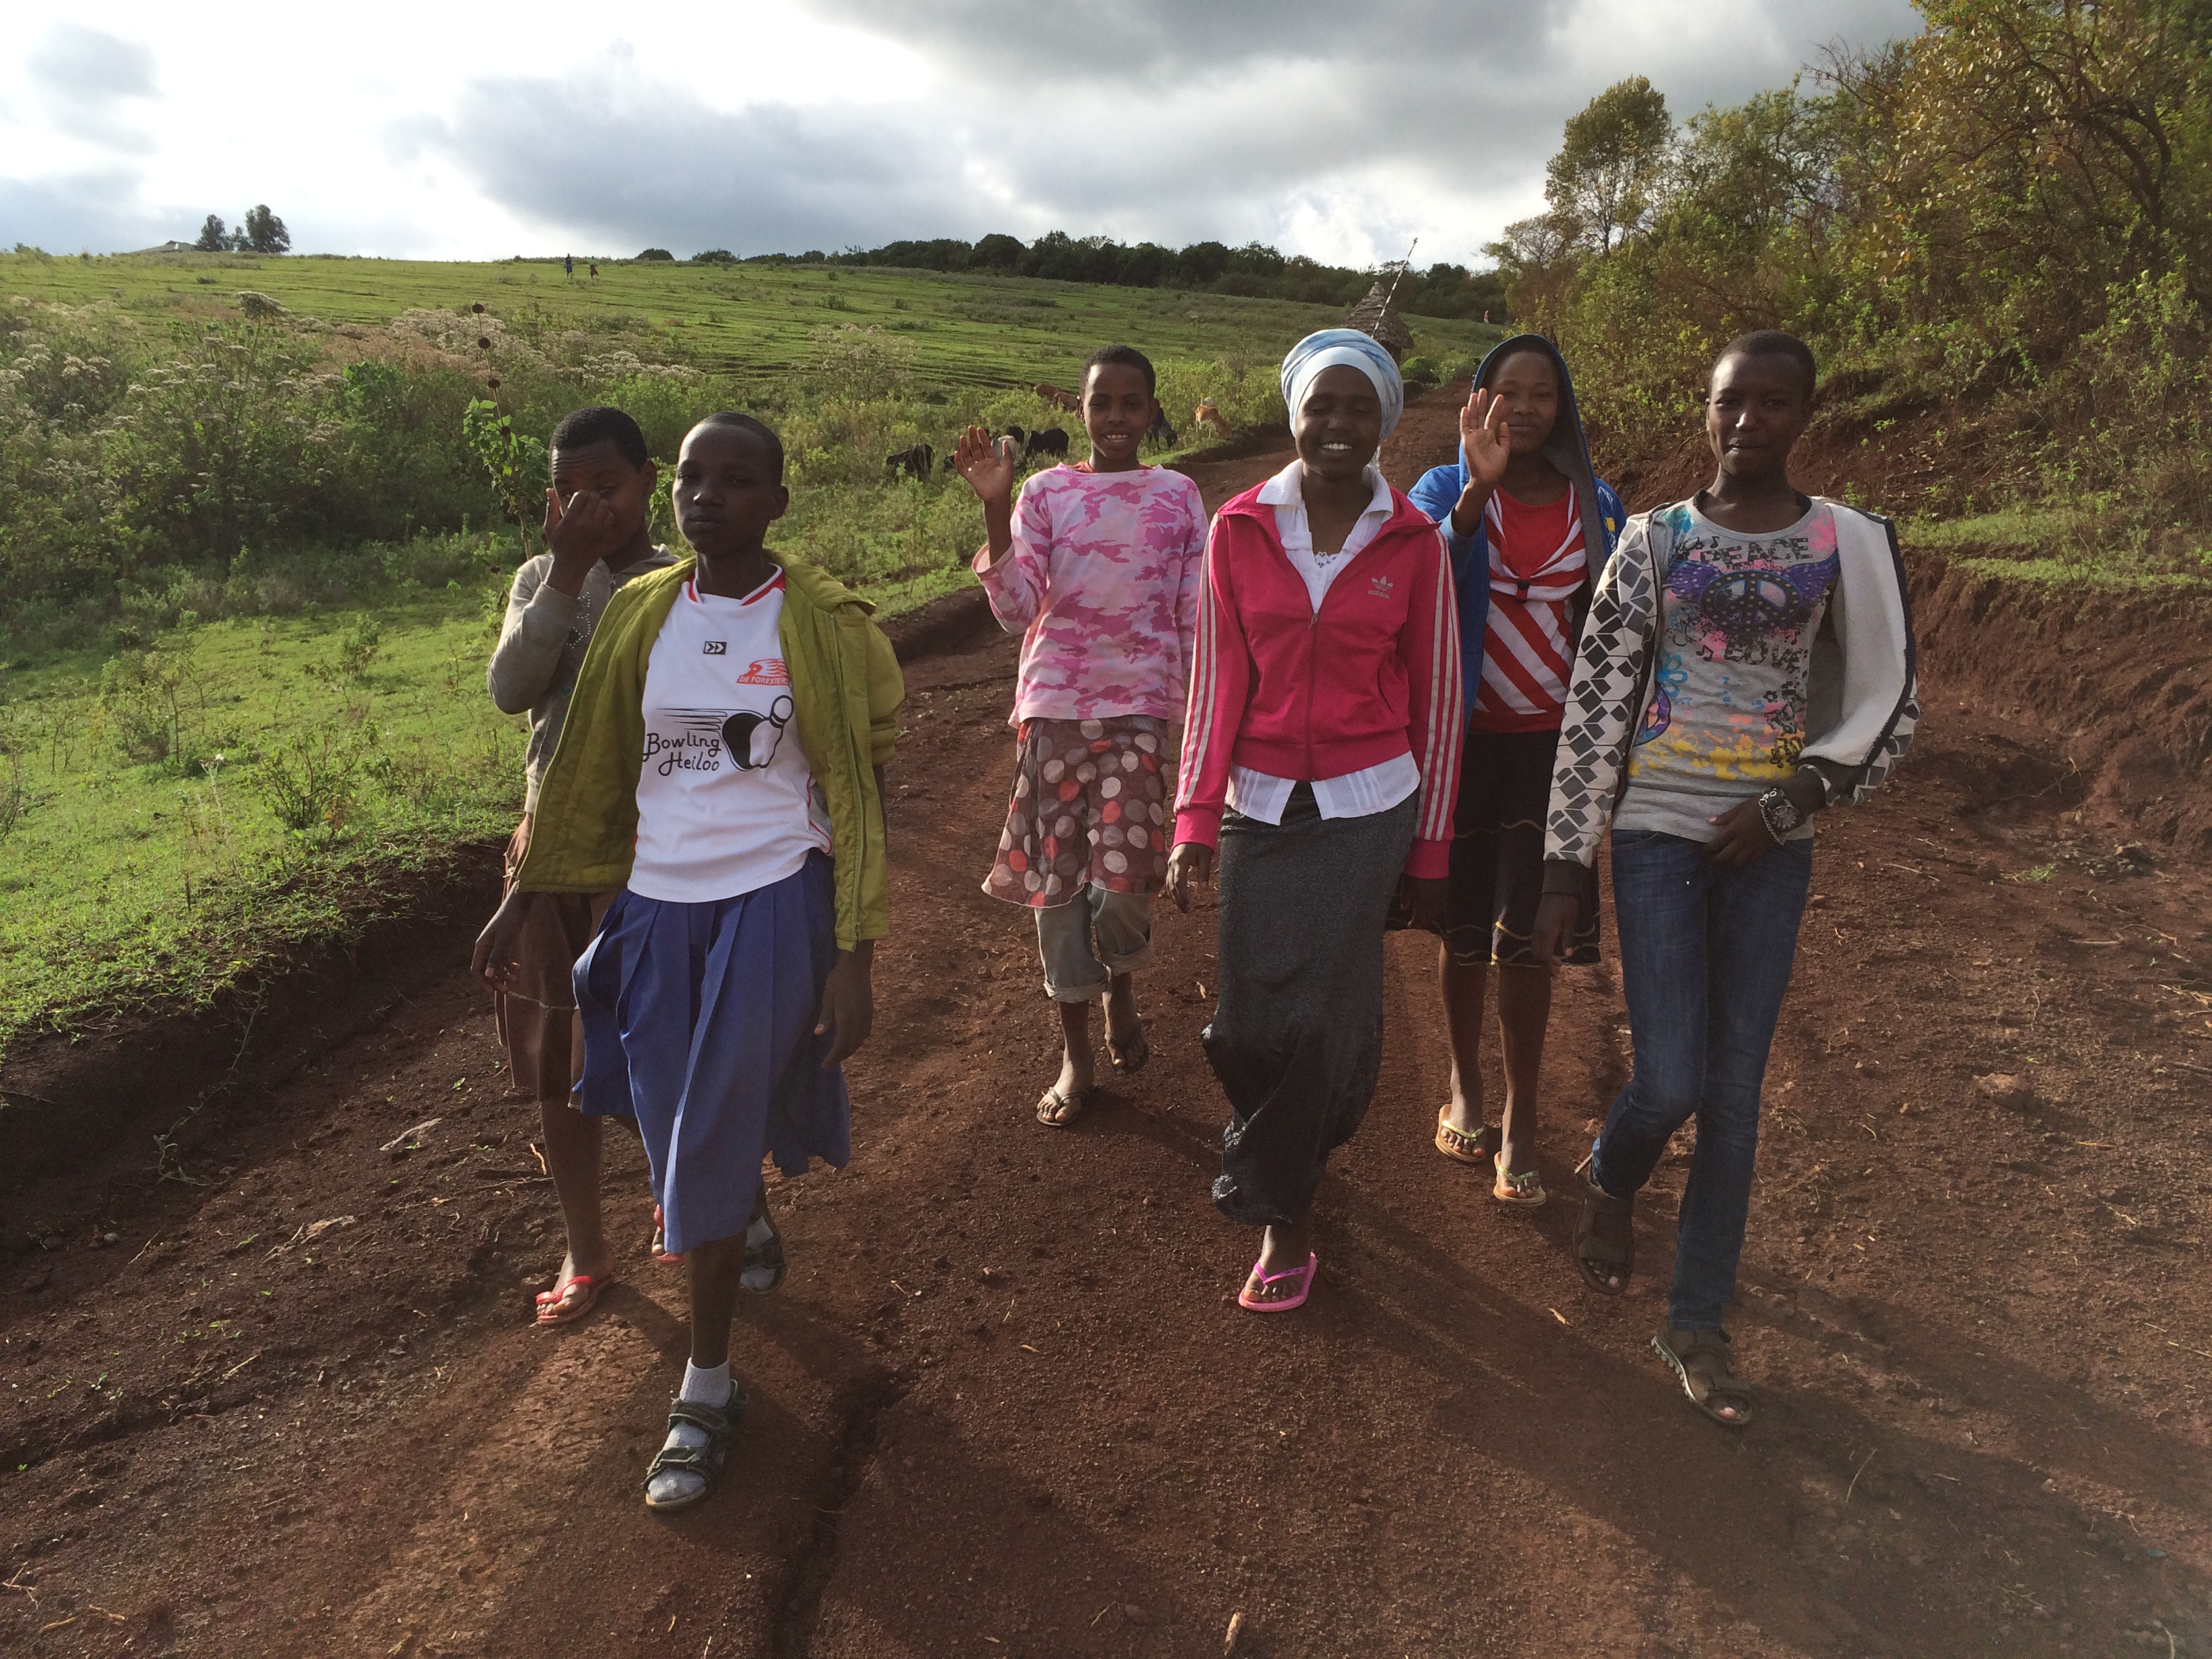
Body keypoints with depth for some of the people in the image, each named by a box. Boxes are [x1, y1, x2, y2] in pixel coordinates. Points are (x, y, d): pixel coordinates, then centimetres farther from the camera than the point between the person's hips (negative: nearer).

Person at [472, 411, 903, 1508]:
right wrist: (521, 902, 12)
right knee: (680, 1144, 13)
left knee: (708, 1150, -2)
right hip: (657, 906, 4)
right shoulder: (640, 615, 4)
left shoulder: (821, 624, -6)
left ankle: (705, 1394, 17)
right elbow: (588, 768, 11)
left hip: (773, 904, -4)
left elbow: (855, 790, -5)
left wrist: (852, 960, -9)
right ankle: (748, 1223, 49)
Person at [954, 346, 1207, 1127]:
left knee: (1123, 876, -10)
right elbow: (1016, 609, -10)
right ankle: (1075, 1054, 21)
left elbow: (1195, 621, 5)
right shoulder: (1045, 493, 1)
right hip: (1055, 705, 1)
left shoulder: (1179, 498, 4)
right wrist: (994, 507, -19)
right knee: (1057, 877, 5)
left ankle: (1122, 988, 26)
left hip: (1139, 707, -1)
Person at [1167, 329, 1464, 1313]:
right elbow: (1216, 682, -1)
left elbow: (1434, 701, 3)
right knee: (1247, 1025, 0)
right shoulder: (1239, 530, 0)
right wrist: (1195, 822, -7)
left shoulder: (1413, 544, -1)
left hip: (1367, 808, -1)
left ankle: (1283, 1220, 21)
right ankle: (1302, 1148, 35)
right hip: (1258, 805, 1)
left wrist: (1430, 850, 5)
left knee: (1322, 1020, -2)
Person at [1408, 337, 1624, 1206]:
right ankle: (1465, 1086, 31)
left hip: (1550, 743, 1)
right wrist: (1479, 489, -34)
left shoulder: (1595, 506, 5)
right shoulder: (1444, 490, -1)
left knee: (1524, 936, -1)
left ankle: (1520, 1121, 12)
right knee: (1463, 929, 10)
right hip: (1461, 738, -1)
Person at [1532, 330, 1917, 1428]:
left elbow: (1889, 713, 6)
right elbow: (1593, 708, -1)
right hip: (1657, 834, -1)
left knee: (1735, 1091, 5)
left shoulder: (1848, 544, 2)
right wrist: (1564, 867, -3)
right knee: (1669, 1083, -7)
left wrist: (1786, 807, -8)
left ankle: (1698, 1322, 20)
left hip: (1768, 846, 2)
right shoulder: (1656, 541, -1)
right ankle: (1609, 1184, 30)